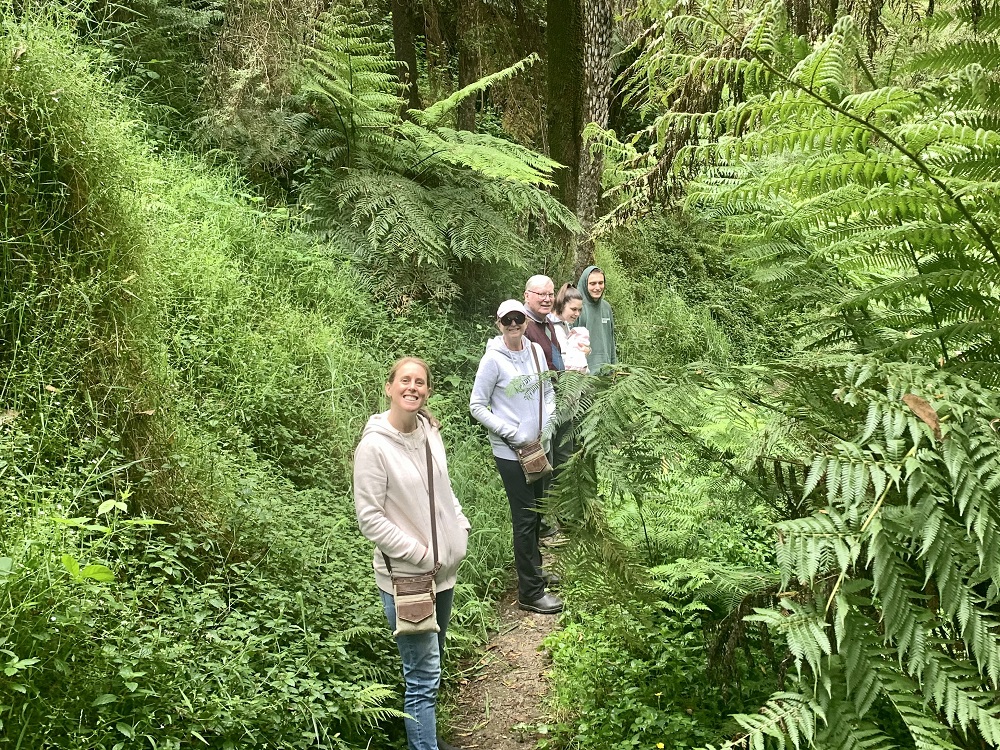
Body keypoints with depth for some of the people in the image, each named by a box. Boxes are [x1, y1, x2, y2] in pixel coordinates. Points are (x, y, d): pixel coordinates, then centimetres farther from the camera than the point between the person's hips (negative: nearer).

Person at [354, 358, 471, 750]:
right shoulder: (374, 446, -18)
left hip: (444, 568, 7)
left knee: (431, 663, 20)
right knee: (423, 673, -3)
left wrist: (461, 525, 4)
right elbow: (369, 517, -17)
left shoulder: (429, 432, 3)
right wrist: (418, 554, -17)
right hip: (405, 576, -7)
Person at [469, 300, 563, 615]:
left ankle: (533, 569, 38)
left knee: (537, 511, 19)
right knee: (525, 517, -3)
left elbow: (548, 392, 15)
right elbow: (477, 406, -11)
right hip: (510, 451, -6)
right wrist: (510, 433, -18)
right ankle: (530, 592, 6)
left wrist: (545, 424, -1)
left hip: (539, 446, 7)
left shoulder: (535, 350, 4)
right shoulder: (493, 359, -14)